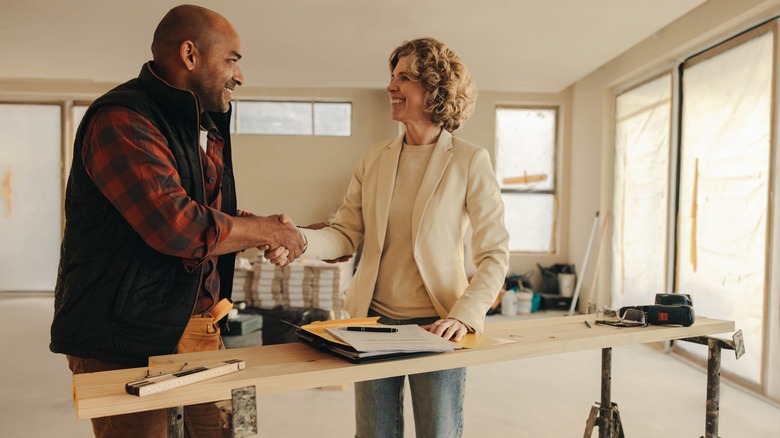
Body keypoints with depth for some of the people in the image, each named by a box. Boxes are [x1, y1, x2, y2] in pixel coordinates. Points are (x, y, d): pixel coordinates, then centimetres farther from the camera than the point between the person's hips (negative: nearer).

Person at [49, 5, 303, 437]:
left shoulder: (205, 127, 14)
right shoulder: (122, 120, -17)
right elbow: (180, 227, -27)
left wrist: (268, 233, 4)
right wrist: (265, 230, -12)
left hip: (201, 329, 8)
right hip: (125, 342, -8)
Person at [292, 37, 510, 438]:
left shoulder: (470, 162, -8)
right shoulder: (374, 158, 5)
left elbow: (494, 254, -8)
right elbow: (345, 235, 2)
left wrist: (464, 316, -19)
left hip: (435, 328, -3)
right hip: (373, 320, 4)